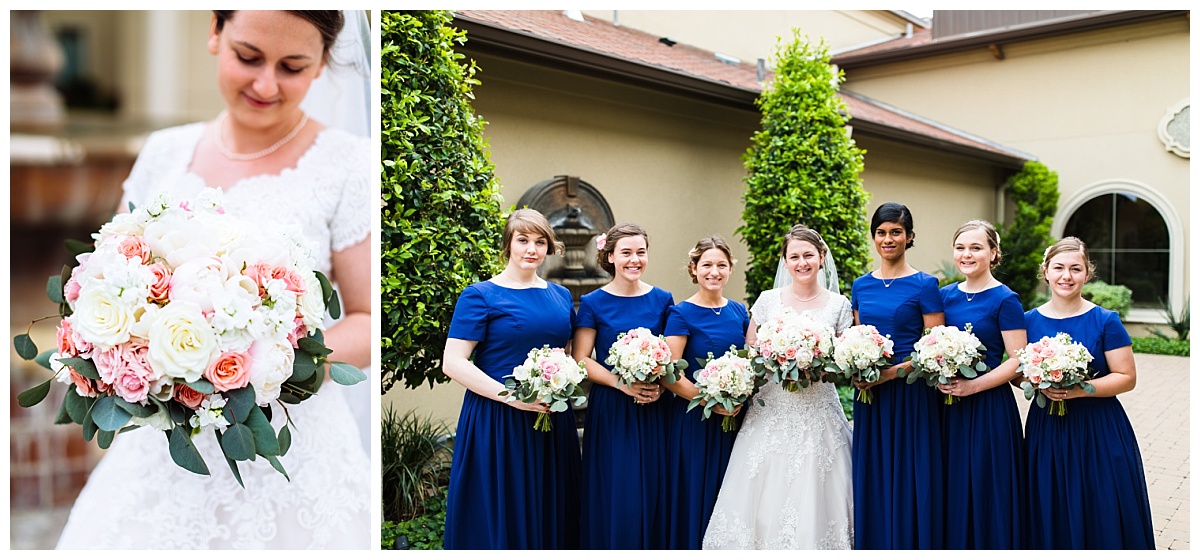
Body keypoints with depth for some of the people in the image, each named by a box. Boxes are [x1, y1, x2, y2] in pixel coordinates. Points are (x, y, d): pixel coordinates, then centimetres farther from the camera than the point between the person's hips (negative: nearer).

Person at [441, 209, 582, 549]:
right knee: (500, 517, 3)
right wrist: (513, 396, -20)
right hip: (497, 423, -5)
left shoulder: (560, 296, 11)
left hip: (554, 422, 5)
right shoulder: (481, 296, -6)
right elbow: (453, 363, -13)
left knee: (550, 514, 13)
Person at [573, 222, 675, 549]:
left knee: (653, 490, 6)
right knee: (615, 492, 2)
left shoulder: (662, 300, 6)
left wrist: (660, 386, -10)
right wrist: (622, 383, -17)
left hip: (654, 409, 2)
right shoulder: (594, 303, -2)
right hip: (611, 409, -2)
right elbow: (580, 358, -5)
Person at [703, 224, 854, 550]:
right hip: (771, 411, 1)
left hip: (817, 412, 0)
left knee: (812, 497, -1)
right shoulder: (767, 300, 4)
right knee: (765, 496, -1)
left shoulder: (838, 305, 3)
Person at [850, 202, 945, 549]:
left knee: (908, 484, 2)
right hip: (870, 397, 5)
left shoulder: (923, 285, -5)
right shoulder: (861, 286, 9)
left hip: (911, 395, -4)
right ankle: (873, 545, 24)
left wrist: (892, 372, -18)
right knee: (872, 484, 10)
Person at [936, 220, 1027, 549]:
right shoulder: (946, 296, 8)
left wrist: (972, 386, -19)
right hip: (949, 406, 5)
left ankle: (992, 546, 19)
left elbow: (1018, 361, -11)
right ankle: (954, 545, 25)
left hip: (989, 407, -5)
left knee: (986, 490, 3)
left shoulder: (1004, 300, -7)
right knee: (953, 489, 11)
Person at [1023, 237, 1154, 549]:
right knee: (1050, 517, 8)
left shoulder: (1106, 321, -3)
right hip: (1046, 429, 2)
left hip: (1098, 431, -2)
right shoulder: (1029, 321, 4)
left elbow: (1127, 378, -5)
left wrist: (1081, 389, -19)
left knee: (1101, 516, 3)